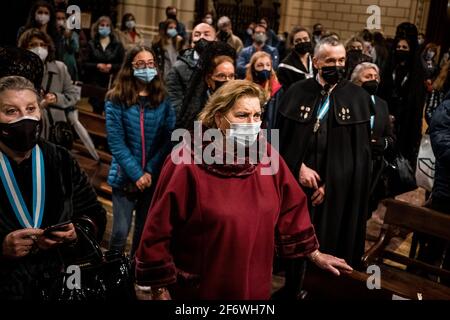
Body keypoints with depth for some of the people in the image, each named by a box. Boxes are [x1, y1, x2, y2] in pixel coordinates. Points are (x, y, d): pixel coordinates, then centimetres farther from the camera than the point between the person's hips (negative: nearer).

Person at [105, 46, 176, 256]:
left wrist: (150, 171, -12)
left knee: (145, 231, 11)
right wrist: (137, 174, -14)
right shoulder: (116, 99, -3)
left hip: (154, 177, 2)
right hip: (125, 175, -2)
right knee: (121, 231, -3)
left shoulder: (163, 100, 2)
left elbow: (169, 139, -3)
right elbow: (116, 142, -8)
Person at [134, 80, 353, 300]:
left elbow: (291, 207, 7)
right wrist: (158, 289, -10)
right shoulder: (188, 163, -18)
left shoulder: (266, 155, -4)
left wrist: (315, 254, 13)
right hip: (196, 290, -4)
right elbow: (160, 228, -14)